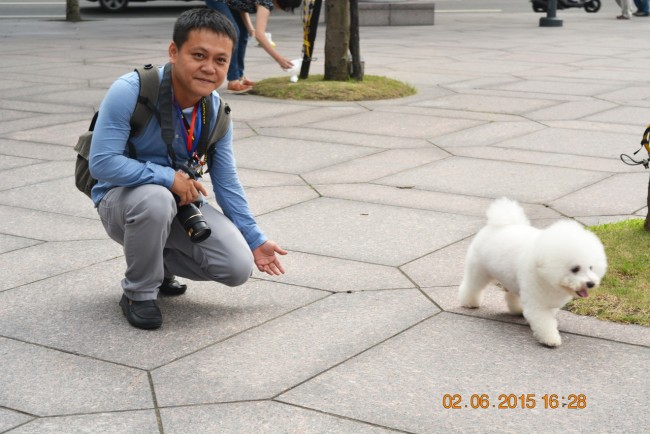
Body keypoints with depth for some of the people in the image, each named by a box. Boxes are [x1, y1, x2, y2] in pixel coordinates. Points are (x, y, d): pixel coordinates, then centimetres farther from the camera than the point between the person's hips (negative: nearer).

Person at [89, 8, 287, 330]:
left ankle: (160, 264, 16)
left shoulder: (216, 113, -6)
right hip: (122, 200, -5)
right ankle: (138, 293, -13)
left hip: (180, 202, 5)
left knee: (238, 267, -13)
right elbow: (102, 163, -29)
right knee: (156, 198, -41)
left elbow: (227, 185, 4)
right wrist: (168, 177, -28)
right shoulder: (130, 92, -24)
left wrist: (256, 240, 4)